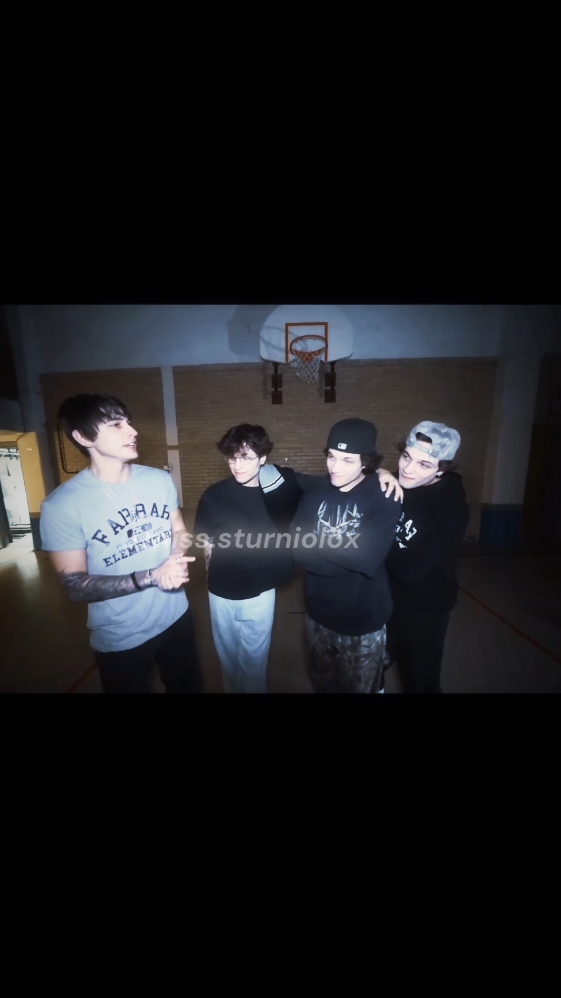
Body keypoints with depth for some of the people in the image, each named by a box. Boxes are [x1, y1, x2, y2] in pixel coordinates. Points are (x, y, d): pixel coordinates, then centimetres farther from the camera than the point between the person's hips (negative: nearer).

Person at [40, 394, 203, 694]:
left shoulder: (160, 480, -7)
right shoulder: (62, 504, -20)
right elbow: (75, 586, -17)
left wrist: (179, 562, -17)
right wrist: (150, 577, -27)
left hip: (176, 616, 5)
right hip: (120, 639, -4)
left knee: (188, 686, 26)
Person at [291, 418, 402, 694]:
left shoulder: (384, 499, -16)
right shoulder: (316, 492, -6)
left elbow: (366, 559, -28)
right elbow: (296, 549, -14)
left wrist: (316, 540, -18)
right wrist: (346, 557, -23)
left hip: (363, 620, -3)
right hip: (318, 614, 4)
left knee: (360, 687, 22)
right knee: (321, 683, 27)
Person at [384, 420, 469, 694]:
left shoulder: (453, 509, -27)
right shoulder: (398, 486, -11)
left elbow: (410, 570, -30)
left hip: (425, 609, -4)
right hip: (391, 597, 5)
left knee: (421, 678, 18)